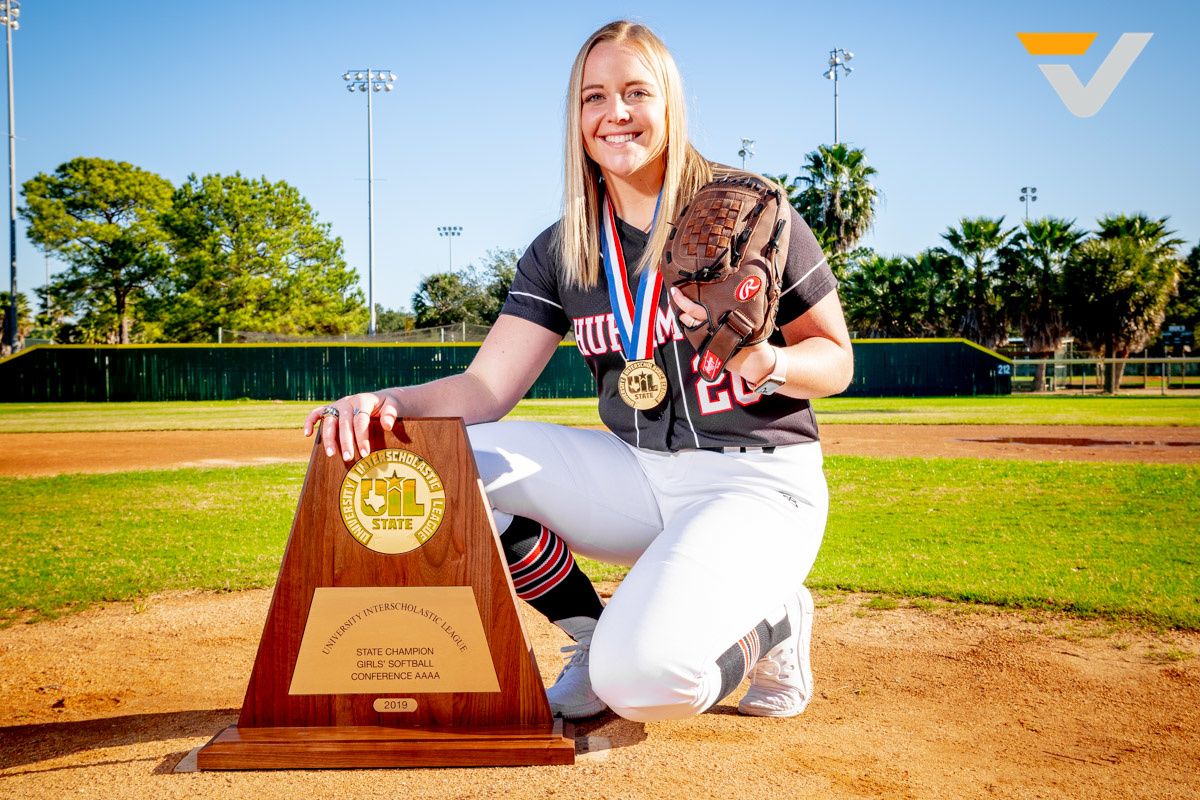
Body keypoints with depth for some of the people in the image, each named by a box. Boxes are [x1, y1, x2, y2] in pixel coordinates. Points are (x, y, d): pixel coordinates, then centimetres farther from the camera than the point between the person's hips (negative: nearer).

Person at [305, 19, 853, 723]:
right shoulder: (562, 251, 4)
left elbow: (836, 360, -2)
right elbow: (487, 388, -5)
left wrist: (761, 360, -24)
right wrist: (388, 402, -24)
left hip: (761, 480, -5)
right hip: (635, 478, 6)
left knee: (643, 679, -30)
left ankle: (767, 624, 5)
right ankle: (596, 640, 2)